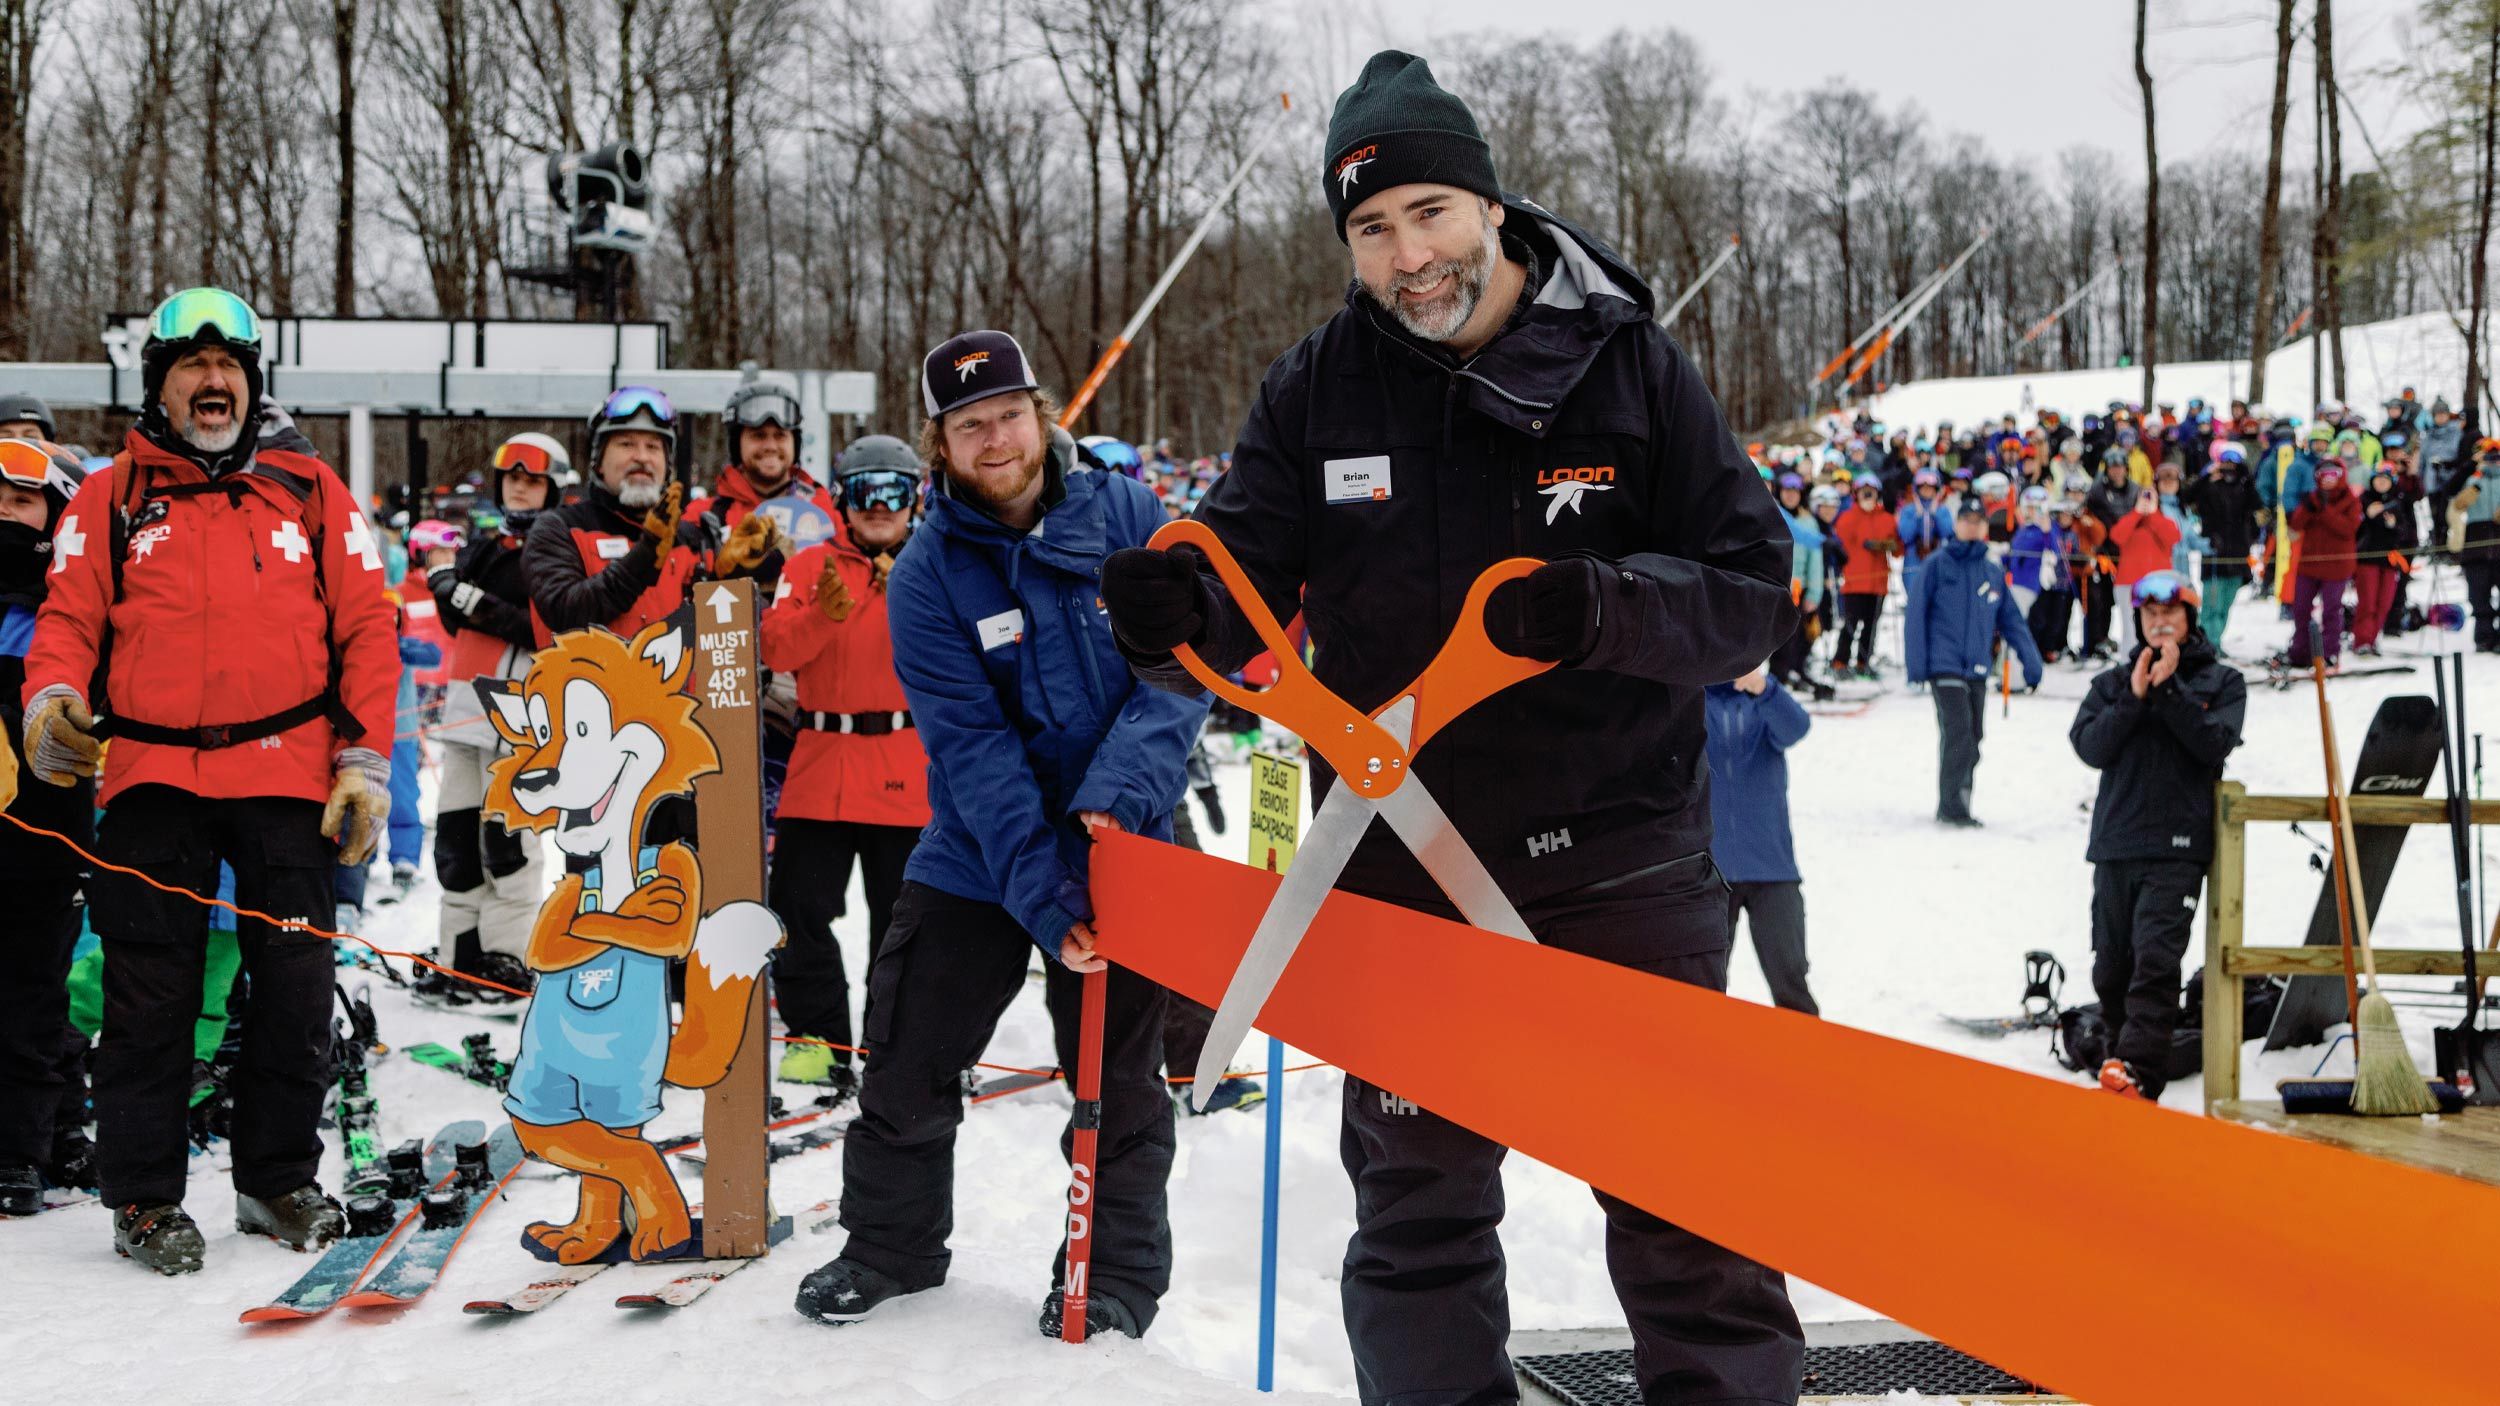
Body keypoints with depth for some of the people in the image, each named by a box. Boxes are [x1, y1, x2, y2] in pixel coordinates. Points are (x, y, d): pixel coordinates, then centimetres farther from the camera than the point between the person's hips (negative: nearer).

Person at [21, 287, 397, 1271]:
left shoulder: (308, 489, 11)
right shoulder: (111, 498, 12)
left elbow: (366, 627, 8)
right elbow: (71, 618, 6)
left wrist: (364, 760, 0)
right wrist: (52, 697, -16)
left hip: (287, 775, 1)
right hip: (151, 776, 0)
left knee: (294, 986, 4)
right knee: (149, 993, 1)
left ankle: (279, 1179, 19)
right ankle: (144, 1197, 11)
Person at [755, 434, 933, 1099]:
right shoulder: (811, 566, 9)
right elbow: (776, 649, -5)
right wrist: (823, 614, -23)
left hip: (909, 779, -1)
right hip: (821, 770, 1)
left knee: (904, 922, 4)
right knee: (798, 908, 0)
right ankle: (817, 1041, 12)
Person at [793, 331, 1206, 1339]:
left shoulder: (1127, 517, -8)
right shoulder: (927, 575, -9)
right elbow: (971, 745, -16)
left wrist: (1117, 788, -26)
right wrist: (1039, 886, -25)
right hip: (978, 853, 1)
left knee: (1117, 1076, 7)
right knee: (909, 1060, 6)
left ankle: (1119, 1273, 24)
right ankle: (891, 1245, 28)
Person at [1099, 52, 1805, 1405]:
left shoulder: (1630, 364, -5)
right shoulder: (1316, 389, 0)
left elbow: (1751, 590, -7)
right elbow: (1247, 583, -1)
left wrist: (1602, 608, -26)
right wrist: (1180, 606, -25)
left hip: (1617, 857, -2)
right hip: (1400, 870, 2)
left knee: (1686, 1195, 4)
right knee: (1417, 1205, 14)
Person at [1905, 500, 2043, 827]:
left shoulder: (1993, 574, 13)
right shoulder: (1937, 565, 0)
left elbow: (2011, 620, 17)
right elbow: (1916, 614, -2)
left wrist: (2031, 661, 8)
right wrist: (1917, 663, -7)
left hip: (1978, 668, 5)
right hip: (1944, 663, -5)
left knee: (1972, 738, 7)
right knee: (1957, 732, -16)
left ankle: (1954, 807, 16)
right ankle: (1951, 807, -14)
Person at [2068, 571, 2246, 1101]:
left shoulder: (2222, 681, 10)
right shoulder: (2113, 682, 15)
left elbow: (2215, 743, -7)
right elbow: (2091, 748, 0)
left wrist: (2167, 691, -12)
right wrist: (2134, 697, -10)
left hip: (2179, 847, -4)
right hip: (2115, 842, 4)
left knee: (2156, 958, -17)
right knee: (2111, 967, 7)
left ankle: (2136, 1072, -25)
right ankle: (2123, 1055, 25)